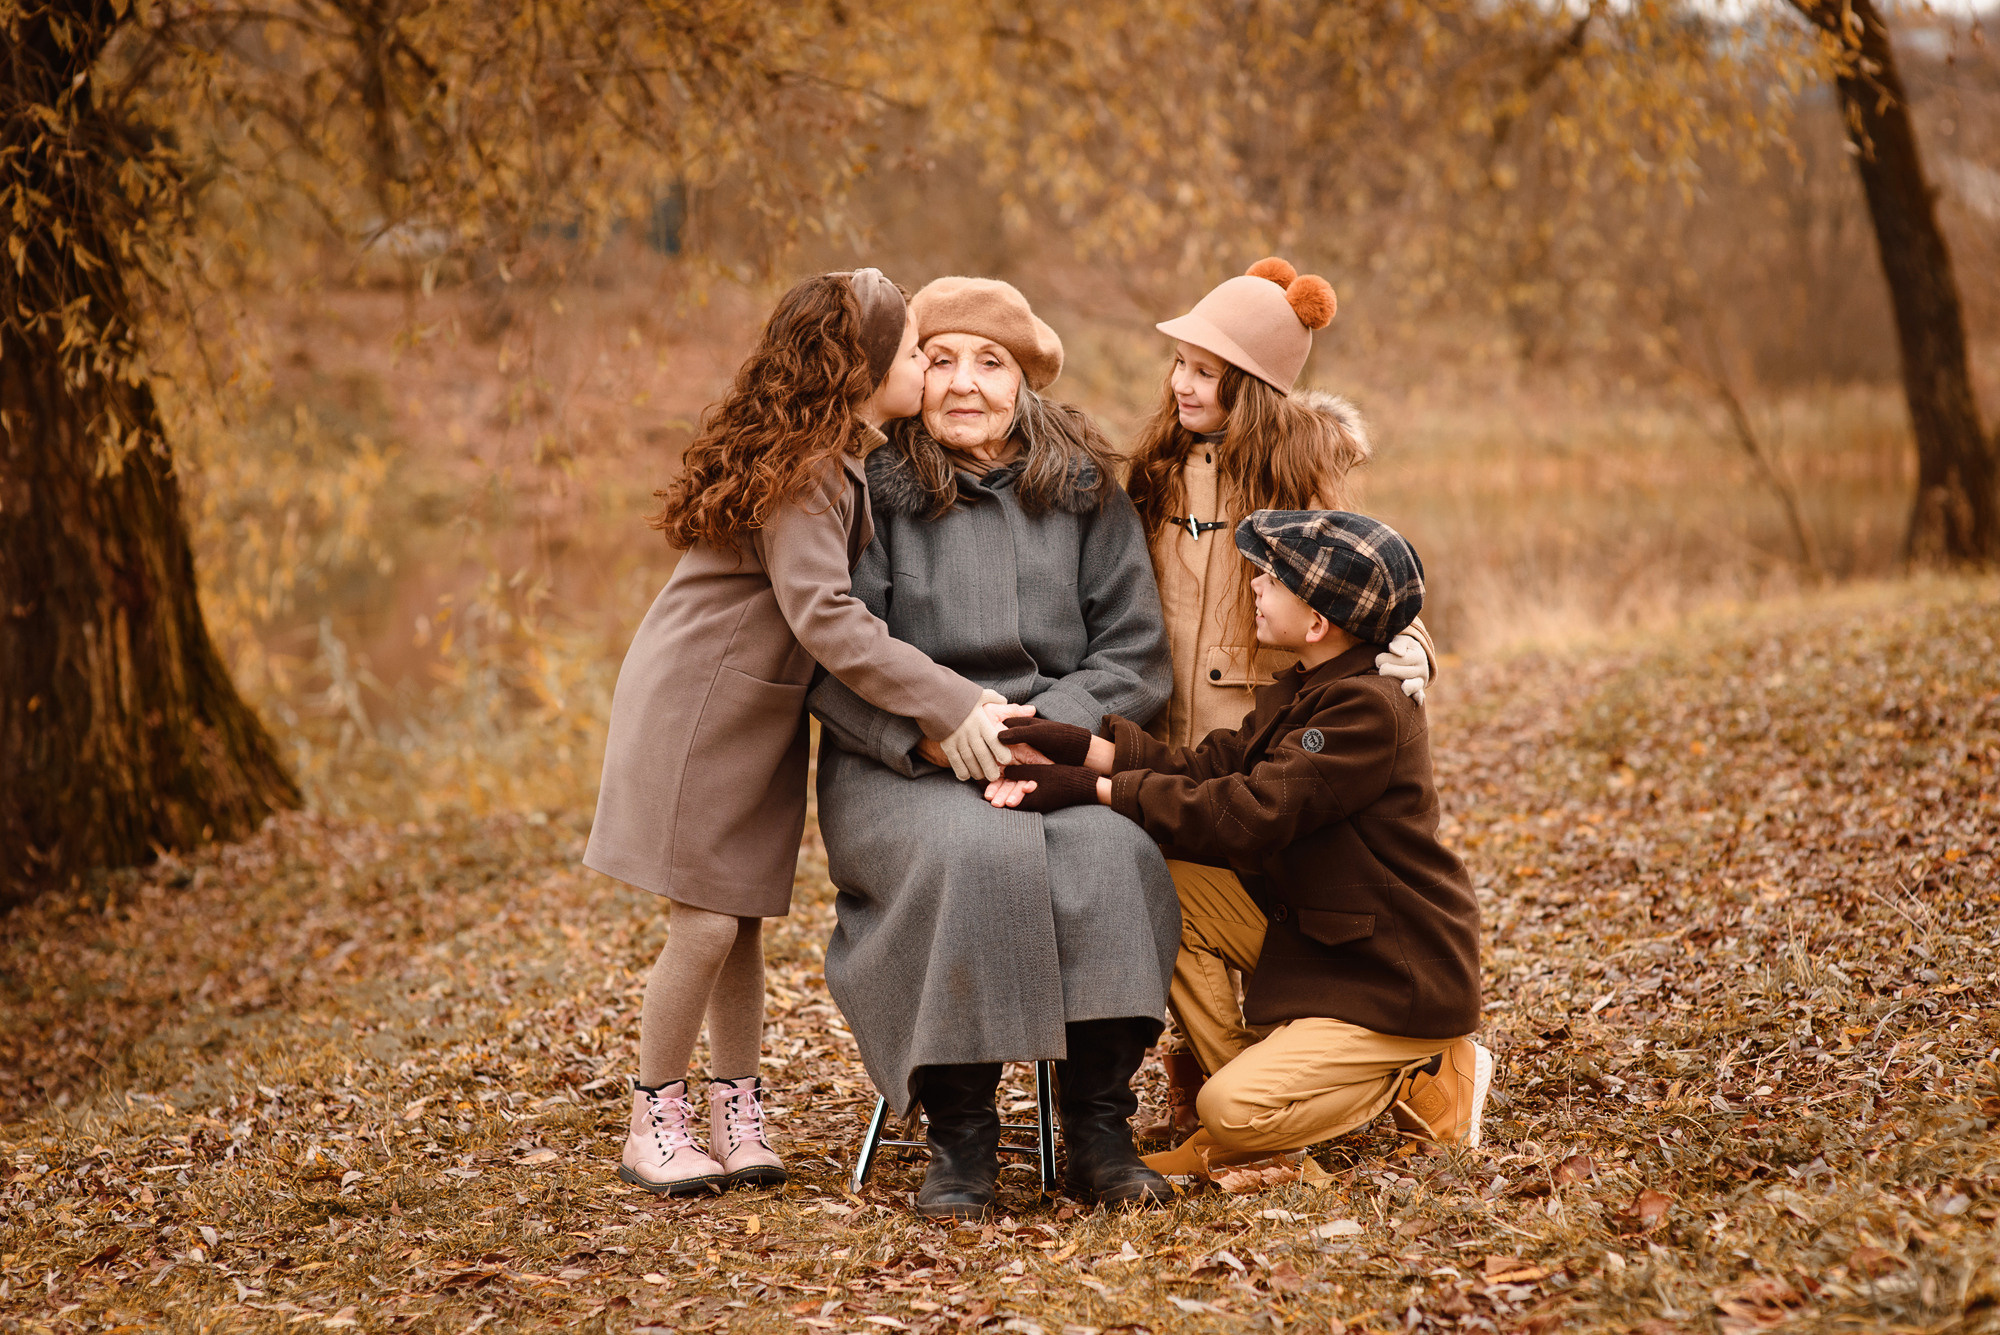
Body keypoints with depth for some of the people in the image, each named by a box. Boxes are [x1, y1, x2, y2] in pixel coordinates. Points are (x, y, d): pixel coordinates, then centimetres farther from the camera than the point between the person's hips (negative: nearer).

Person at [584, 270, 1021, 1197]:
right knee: (704, 922, -5)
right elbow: (826, 619, -29)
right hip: (695, 707, -8)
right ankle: (653, 1125, 9)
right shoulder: (802, 472, -22)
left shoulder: (849, 461, 7)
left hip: (762, 713, 8)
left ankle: (738, 1116, 17)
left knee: (744, 919, 9)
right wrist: (946, 705, -31)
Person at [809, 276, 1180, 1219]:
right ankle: (960, 1134, -23)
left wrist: (1045, 731, -12)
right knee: (974, 850, -35)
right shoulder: (874, 490, 3)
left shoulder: (1085, 492, 11)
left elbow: (1134, 652, 6)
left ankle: (1097, 1128, -20)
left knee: (1114, 850, -30)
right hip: (900, 771, -2)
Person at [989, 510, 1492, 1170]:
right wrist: (1080, 746, -12)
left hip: (1397, 986, -9)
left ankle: (1422, 1081, 2)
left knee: (1232, 1112, -20)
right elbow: (1207, 768, 0)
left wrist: (1097, 789, -27)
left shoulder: (1369, 708, -23)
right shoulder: (1299, 693, 8)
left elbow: (1249, 814, -28)